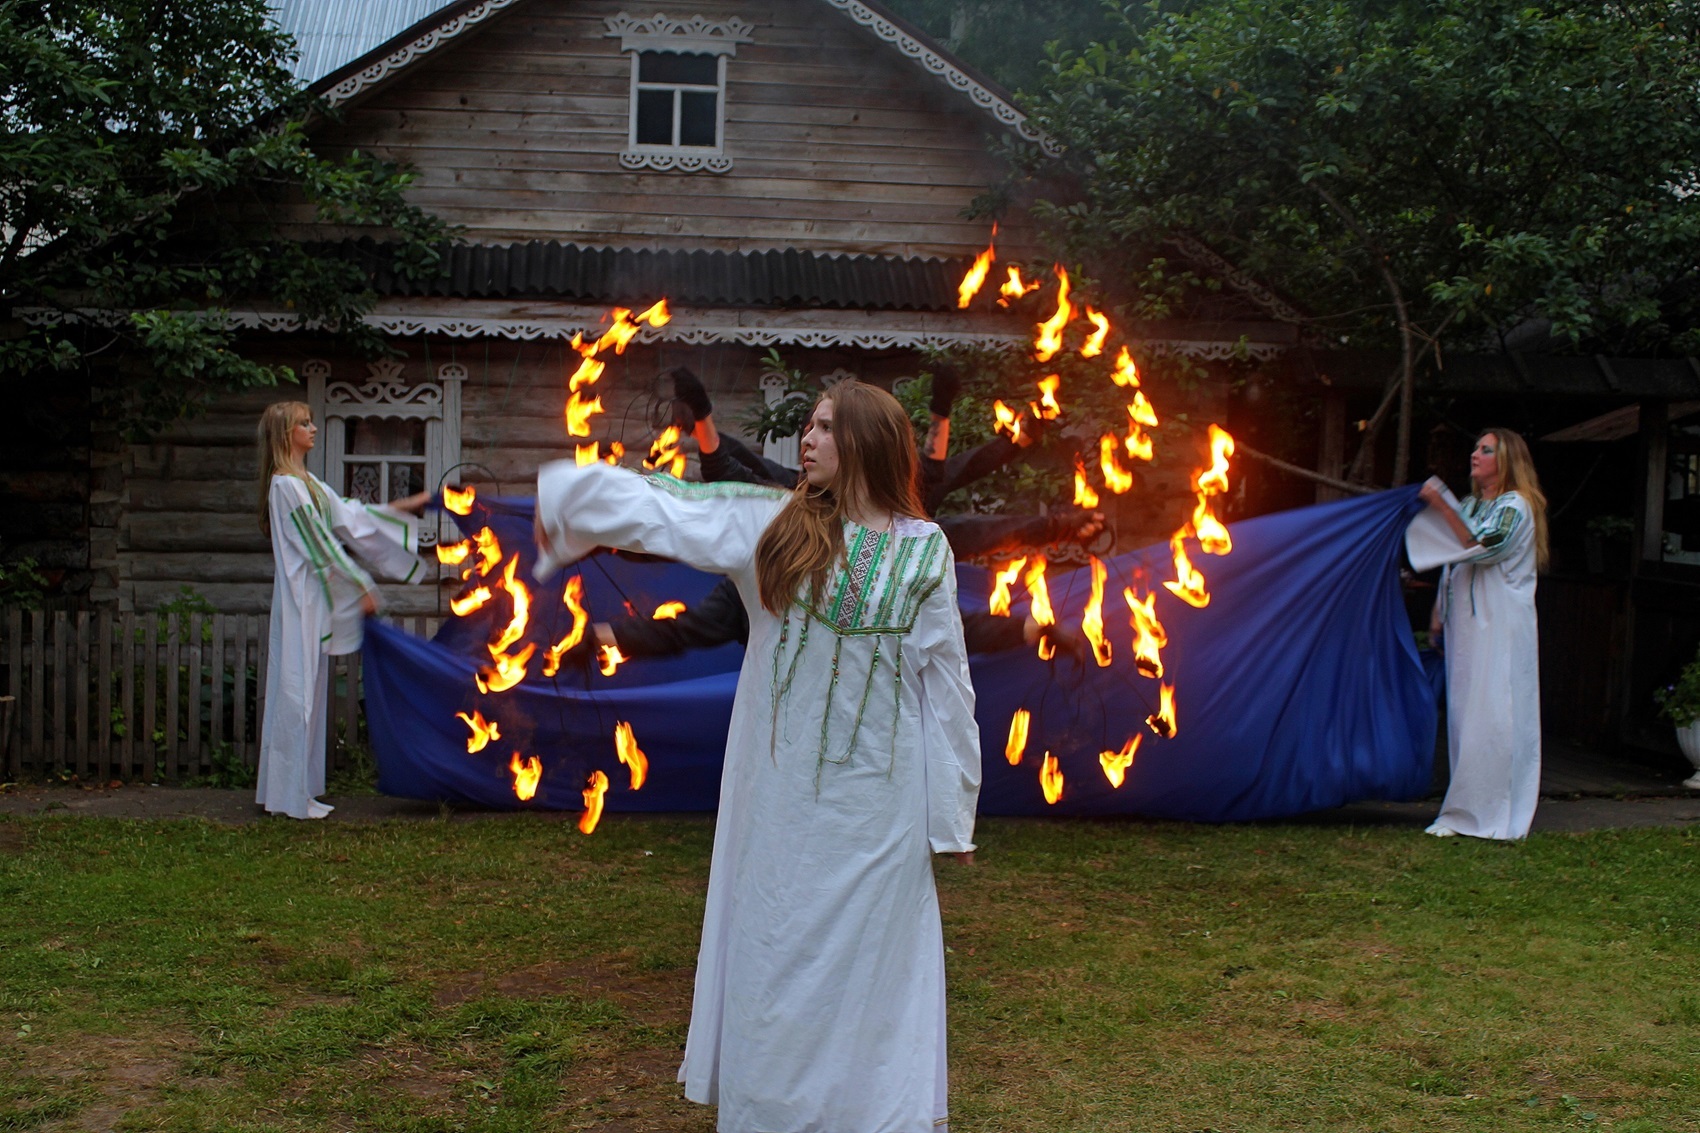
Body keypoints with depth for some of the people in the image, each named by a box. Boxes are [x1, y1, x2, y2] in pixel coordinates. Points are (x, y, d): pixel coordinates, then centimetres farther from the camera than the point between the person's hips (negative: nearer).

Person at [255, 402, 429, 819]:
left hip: (314, 600, 10)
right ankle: (290, 795, 2)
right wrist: (363, 586, -13)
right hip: (300, 598, -10)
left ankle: (299, 791, 18)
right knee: (297, 691, -5)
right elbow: (321, 545, -16)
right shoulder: (286, 485, -14)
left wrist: (406, 508, 21)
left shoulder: (308, 484, 16)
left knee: (308, 691, 12)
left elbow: (351, 517, 20)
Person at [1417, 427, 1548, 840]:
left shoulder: (1516, 507, -6)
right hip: (1464, 625, 8)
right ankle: (1467, 811, 13)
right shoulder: (1471, 505, 17)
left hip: (1500, 628, -8)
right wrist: (1438, 615, 15)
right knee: (1462, 714, 7)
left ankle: (1490, 813, -2)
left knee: (1492, 717, -7)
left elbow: (1481, 550, -21)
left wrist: (1441, 506, -24)